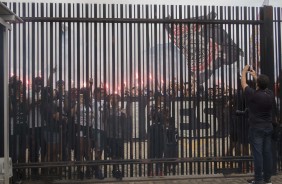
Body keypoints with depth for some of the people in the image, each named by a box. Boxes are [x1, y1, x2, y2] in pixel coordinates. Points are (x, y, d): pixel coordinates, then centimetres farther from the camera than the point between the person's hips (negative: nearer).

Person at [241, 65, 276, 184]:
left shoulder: (253, 95, -14)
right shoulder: (270, 94, 0)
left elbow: (243, 84, 2)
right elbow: (263, 86, 22)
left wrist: (244, 72, 19)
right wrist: (255, 75, 35)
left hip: (256, 128, -6)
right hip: (268, 128, 6)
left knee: (258, 154, -5)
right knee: (267, 153, 8)